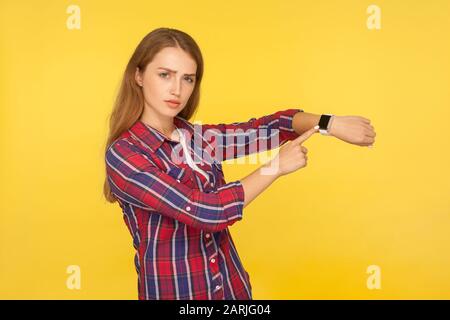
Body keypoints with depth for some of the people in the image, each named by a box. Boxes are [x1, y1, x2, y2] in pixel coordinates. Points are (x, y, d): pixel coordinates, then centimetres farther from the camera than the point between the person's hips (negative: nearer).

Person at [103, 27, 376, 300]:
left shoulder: (198, 137, 0)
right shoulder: (122, 154, -18)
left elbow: (268, 127, 3)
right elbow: (204, 212, -24)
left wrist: (331, 124, -13)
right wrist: (277, 166, -15)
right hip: (170, 291, -6)